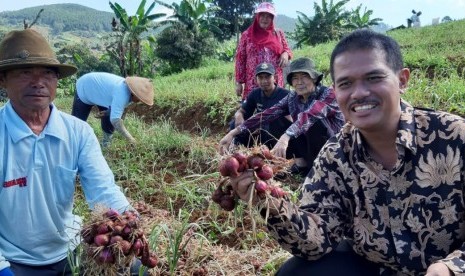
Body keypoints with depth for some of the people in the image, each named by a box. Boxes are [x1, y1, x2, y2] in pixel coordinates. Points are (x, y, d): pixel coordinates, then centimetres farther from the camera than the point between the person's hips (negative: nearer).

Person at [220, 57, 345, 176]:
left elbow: (309, 115, -41)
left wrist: (285, 137, -57)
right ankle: (302, 165, 2)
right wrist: (233, 132, -26)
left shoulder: (328, 95, -22)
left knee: (315, 121, -31)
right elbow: (267, 114, -16)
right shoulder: (292, 97, -6)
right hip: (311, 147, 4)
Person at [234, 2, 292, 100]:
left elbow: (287, 50, 18)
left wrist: (285, 54, -7)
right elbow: (240, 59, 4)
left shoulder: (279, 33, 9)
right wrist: (239, 82, 1)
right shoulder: (247, 35, 4)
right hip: (253, 84, -2)